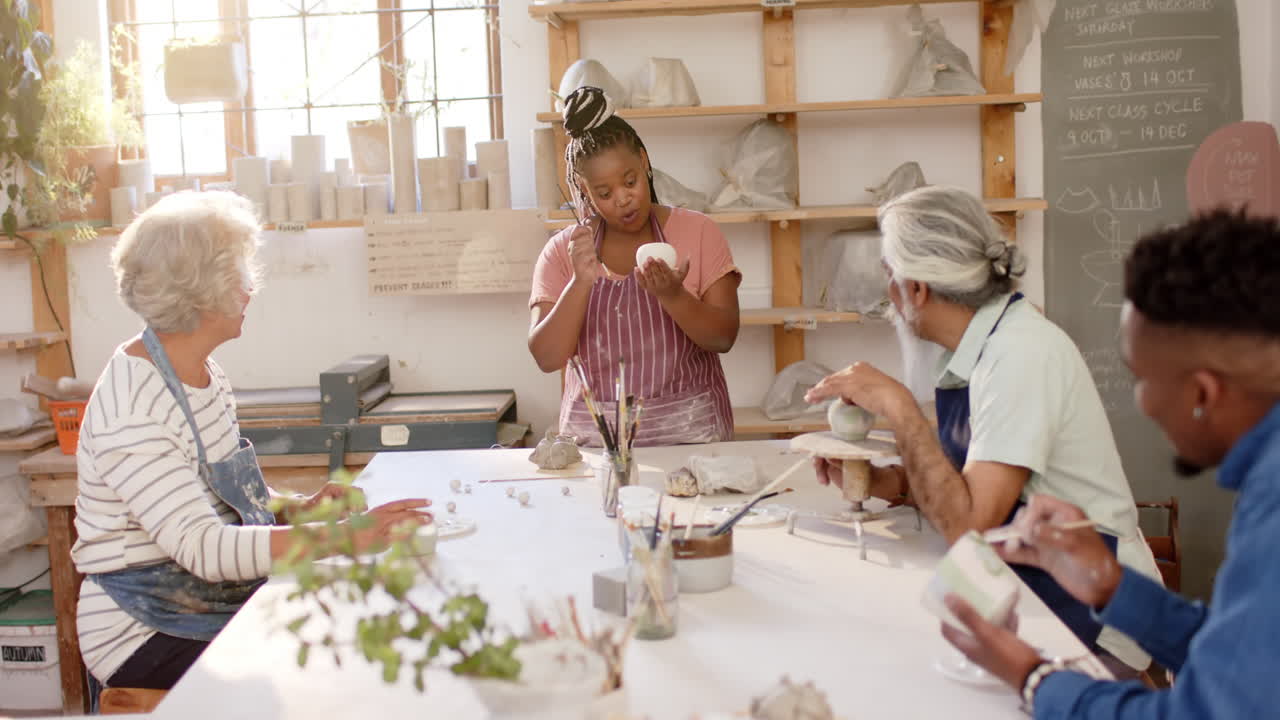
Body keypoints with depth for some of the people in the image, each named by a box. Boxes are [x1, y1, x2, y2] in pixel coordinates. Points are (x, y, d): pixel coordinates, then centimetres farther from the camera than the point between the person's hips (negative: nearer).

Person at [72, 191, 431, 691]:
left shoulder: (205, 374, 7)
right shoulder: (131, 411, -22)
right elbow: (201, 547, -30)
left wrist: (298, 508, -1)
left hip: (220, 602, 8)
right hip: (149, 641, -8)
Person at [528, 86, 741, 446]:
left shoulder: (697, 231, 5)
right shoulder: (562, 251, 6)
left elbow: (724, 337, -1)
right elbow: (547, 358, -2)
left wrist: (673, 295, -19)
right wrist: (581, 282, -15)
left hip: (688, 429, -1)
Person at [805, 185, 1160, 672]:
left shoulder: (1022, 354, -23)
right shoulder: (977, 347, 4)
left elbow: (968, 524, -28)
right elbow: (954, 482, 12)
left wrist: (897, 406, -25)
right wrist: (876, 480, -4)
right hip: (1019, 588, 8)